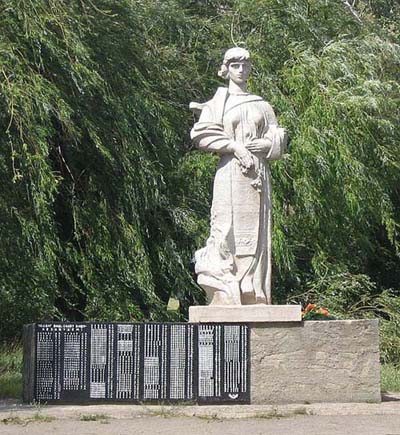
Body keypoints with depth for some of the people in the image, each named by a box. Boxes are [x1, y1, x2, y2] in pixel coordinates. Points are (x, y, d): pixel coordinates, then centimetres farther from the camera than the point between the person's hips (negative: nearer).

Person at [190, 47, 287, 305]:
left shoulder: (262, 105, 18)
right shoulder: (218, 102, 9)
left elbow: (279, 141, 12)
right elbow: (201, 134, -4)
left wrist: (263, 144, -7)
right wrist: (234, 145, -12)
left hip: (258, 174, 3)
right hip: (230, 173, -3)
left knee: (256, 234, -1)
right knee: (230, 232, -11)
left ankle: (254, 301, -1)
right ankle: (226, 301, -12)